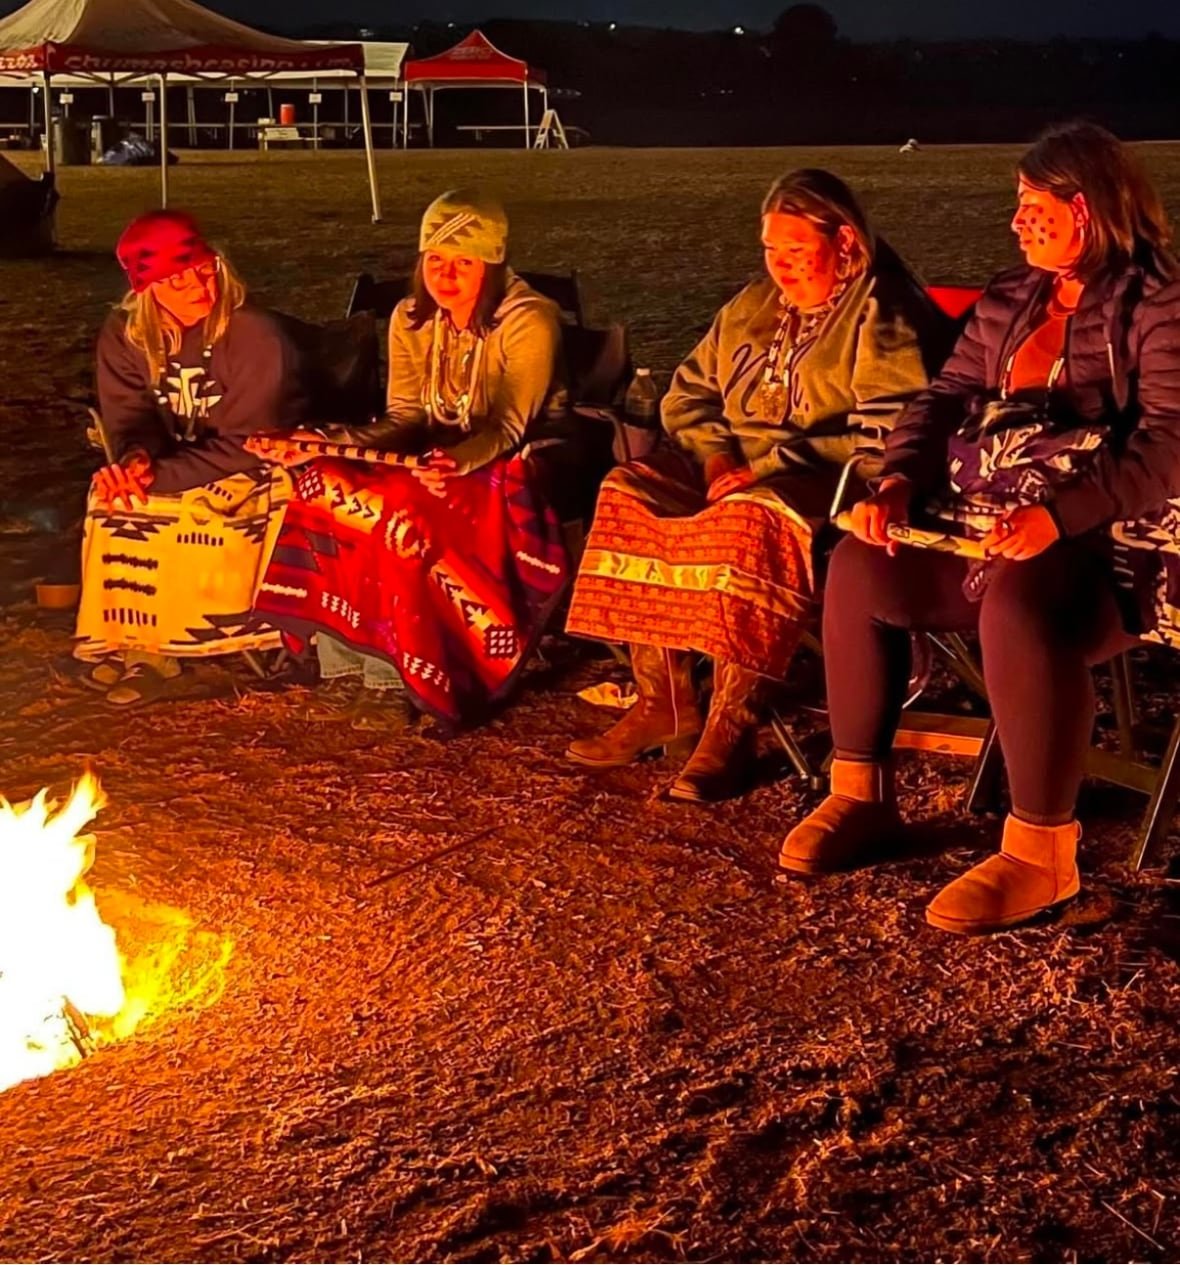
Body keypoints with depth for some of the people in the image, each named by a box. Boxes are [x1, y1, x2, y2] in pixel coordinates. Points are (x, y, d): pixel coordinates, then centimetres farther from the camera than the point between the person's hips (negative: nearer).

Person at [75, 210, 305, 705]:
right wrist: (133, 458, -32)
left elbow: (242, 447, -22)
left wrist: (154, 476, -30)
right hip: (175, 474, 5)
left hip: (250, 477, -5)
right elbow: (130, 418, -6)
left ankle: (159, 644, -11)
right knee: (110, 502, -24)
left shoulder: (255, 335, -21)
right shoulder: (124, 336, -4)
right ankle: (132, 636, -11)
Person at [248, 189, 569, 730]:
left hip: (512, 473, -6)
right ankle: (346, 666, -18)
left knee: (404, 520, -34)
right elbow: (405, 418, 1)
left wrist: (456, 462, -43)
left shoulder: (528, 321, -15)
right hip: (435, 461, 6)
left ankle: (390, 678, -18)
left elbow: (508, 428, -22)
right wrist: (325, 443, -16)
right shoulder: (410, 318, 3)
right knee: (319, 485, -21)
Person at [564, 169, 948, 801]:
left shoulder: (881, 316, -6)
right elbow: (688, 393, 20)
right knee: (630, 489, -17)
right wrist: (716, 456, -2)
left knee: (748, 518, -38)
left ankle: (731, 725, -31)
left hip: (824, 487, -7)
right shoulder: (752, 306, 17)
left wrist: (769, 468, -21)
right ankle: (663, 703, -15)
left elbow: (884, 436, -18)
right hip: (733, 469, 8)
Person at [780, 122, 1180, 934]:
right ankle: (861, 796, -2)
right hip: (978, 523, 8)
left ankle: (1042, 851, -26)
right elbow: (947, 396, 14)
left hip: (1102, 539, -8)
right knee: (860, 567, -10)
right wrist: (899, 482, -6)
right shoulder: (1012, 299, 17)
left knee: (1019, 604, -37)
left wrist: (1059, 515, -31)